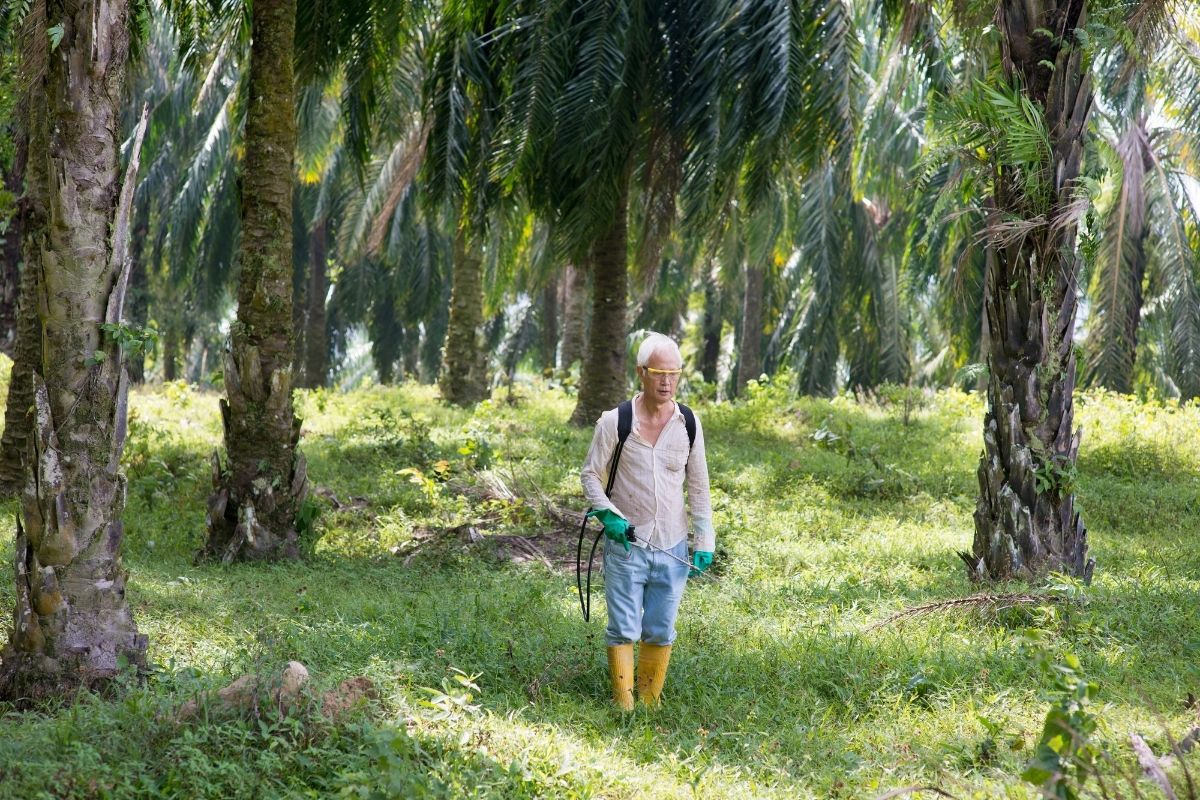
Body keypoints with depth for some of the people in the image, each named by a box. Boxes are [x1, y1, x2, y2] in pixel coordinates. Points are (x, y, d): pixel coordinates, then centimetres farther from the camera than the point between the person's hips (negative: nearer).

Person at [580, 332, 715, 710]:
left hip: (672, 549, 2)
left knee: (660, 632, 7)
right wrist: (607, 514, -13)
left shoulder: (689, 426, 2)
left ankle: (650, 703, 18)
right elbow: (590, 475, 3)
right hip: (625, 545, -2)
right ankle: (623, 705, 5)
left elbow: (698, 489, 9)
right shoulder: (614, 422, -6)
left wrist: (705, 543, 4)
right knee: (624, 630, -3)